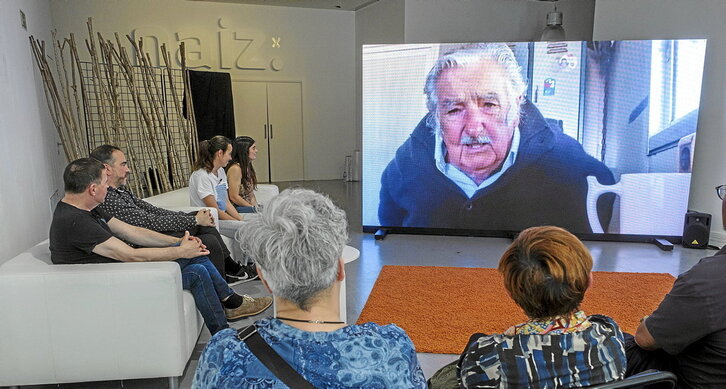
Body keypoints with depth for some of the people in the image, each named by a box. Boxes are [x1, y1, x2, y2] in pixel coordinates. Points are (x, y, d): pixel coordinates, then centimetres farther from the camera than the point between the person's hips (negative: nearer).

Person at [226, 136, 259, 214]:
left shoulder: (248, 166, 12)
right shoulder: (235, 168, -16)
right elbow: (234, 197, -17)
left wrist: (256, 206, -1)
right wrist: (253, 208, -13)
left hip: (249, 206, 9)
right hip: (238, 208, -9)